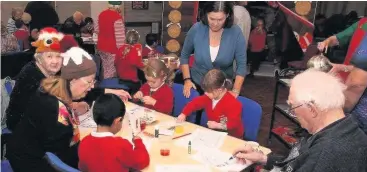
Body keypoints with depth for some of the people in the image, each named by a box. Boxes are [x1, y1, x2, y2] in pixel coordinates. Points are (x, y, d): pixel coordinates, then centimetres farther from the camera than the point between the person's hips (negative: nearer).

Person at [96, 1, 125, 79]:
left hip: (101, 46, 8)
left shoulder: (102, 14, 5)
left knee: (106, 69, 20)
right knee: (111, 71, 3)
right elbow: (119, 36, -21)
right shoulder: (117, 17, -19)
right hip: (112, 48, -8)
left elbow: (97, 30, 15)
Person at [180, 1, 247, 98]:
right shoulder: (196, 29, -14)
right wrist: (187, 79, -7)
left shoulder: (236, 33, -17)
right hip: (196, 85, 1)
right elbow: (184, 56, 0)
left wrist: (235, 91, -21)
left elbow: (241, 65, -13)